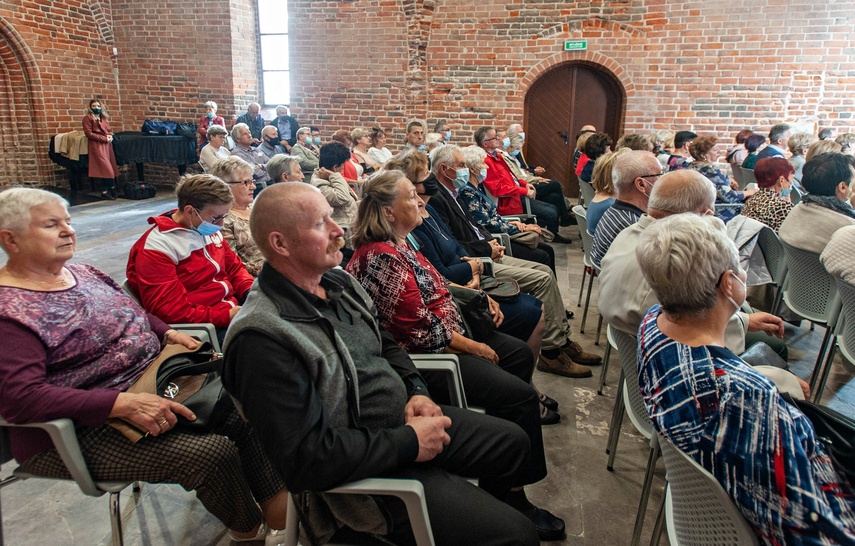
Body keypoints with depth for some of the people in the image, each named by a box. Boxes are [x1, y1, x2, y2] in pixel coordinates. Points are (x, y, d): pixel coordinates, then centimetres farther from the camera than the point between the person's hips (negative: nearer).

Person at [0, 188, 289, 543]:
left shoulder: (82, 273, 8)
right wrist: (126, 404, -33)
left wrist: (169, 333, 1)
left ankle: (283, 509, 9)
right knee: (215, 452, -21)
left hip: (150, 387, 9)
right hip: (80, 432, -8)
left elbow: (131, 314, 22)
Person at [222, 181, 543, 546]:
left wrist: (416, 391, -3)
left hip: (406, 419, 9)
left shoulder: (338, 282, 2)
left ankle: (479, 510, 43)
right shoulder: (261, 338, -26)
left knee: (512, 442, 19)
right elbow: (305, 459, -28)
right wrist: (409, 443, -22)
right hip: (369, 472, -8)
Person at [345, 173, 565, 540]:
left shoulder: (397, 244, 7)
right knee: (520, 395, -16)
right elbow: (421, 329, -24)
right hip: (424, 355, -11)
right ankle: (510, 495, 1)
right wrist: (472, 348, -14)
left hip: (444, 331, 11)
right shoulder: (382, 258, -24)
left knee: (520, 354, 16)